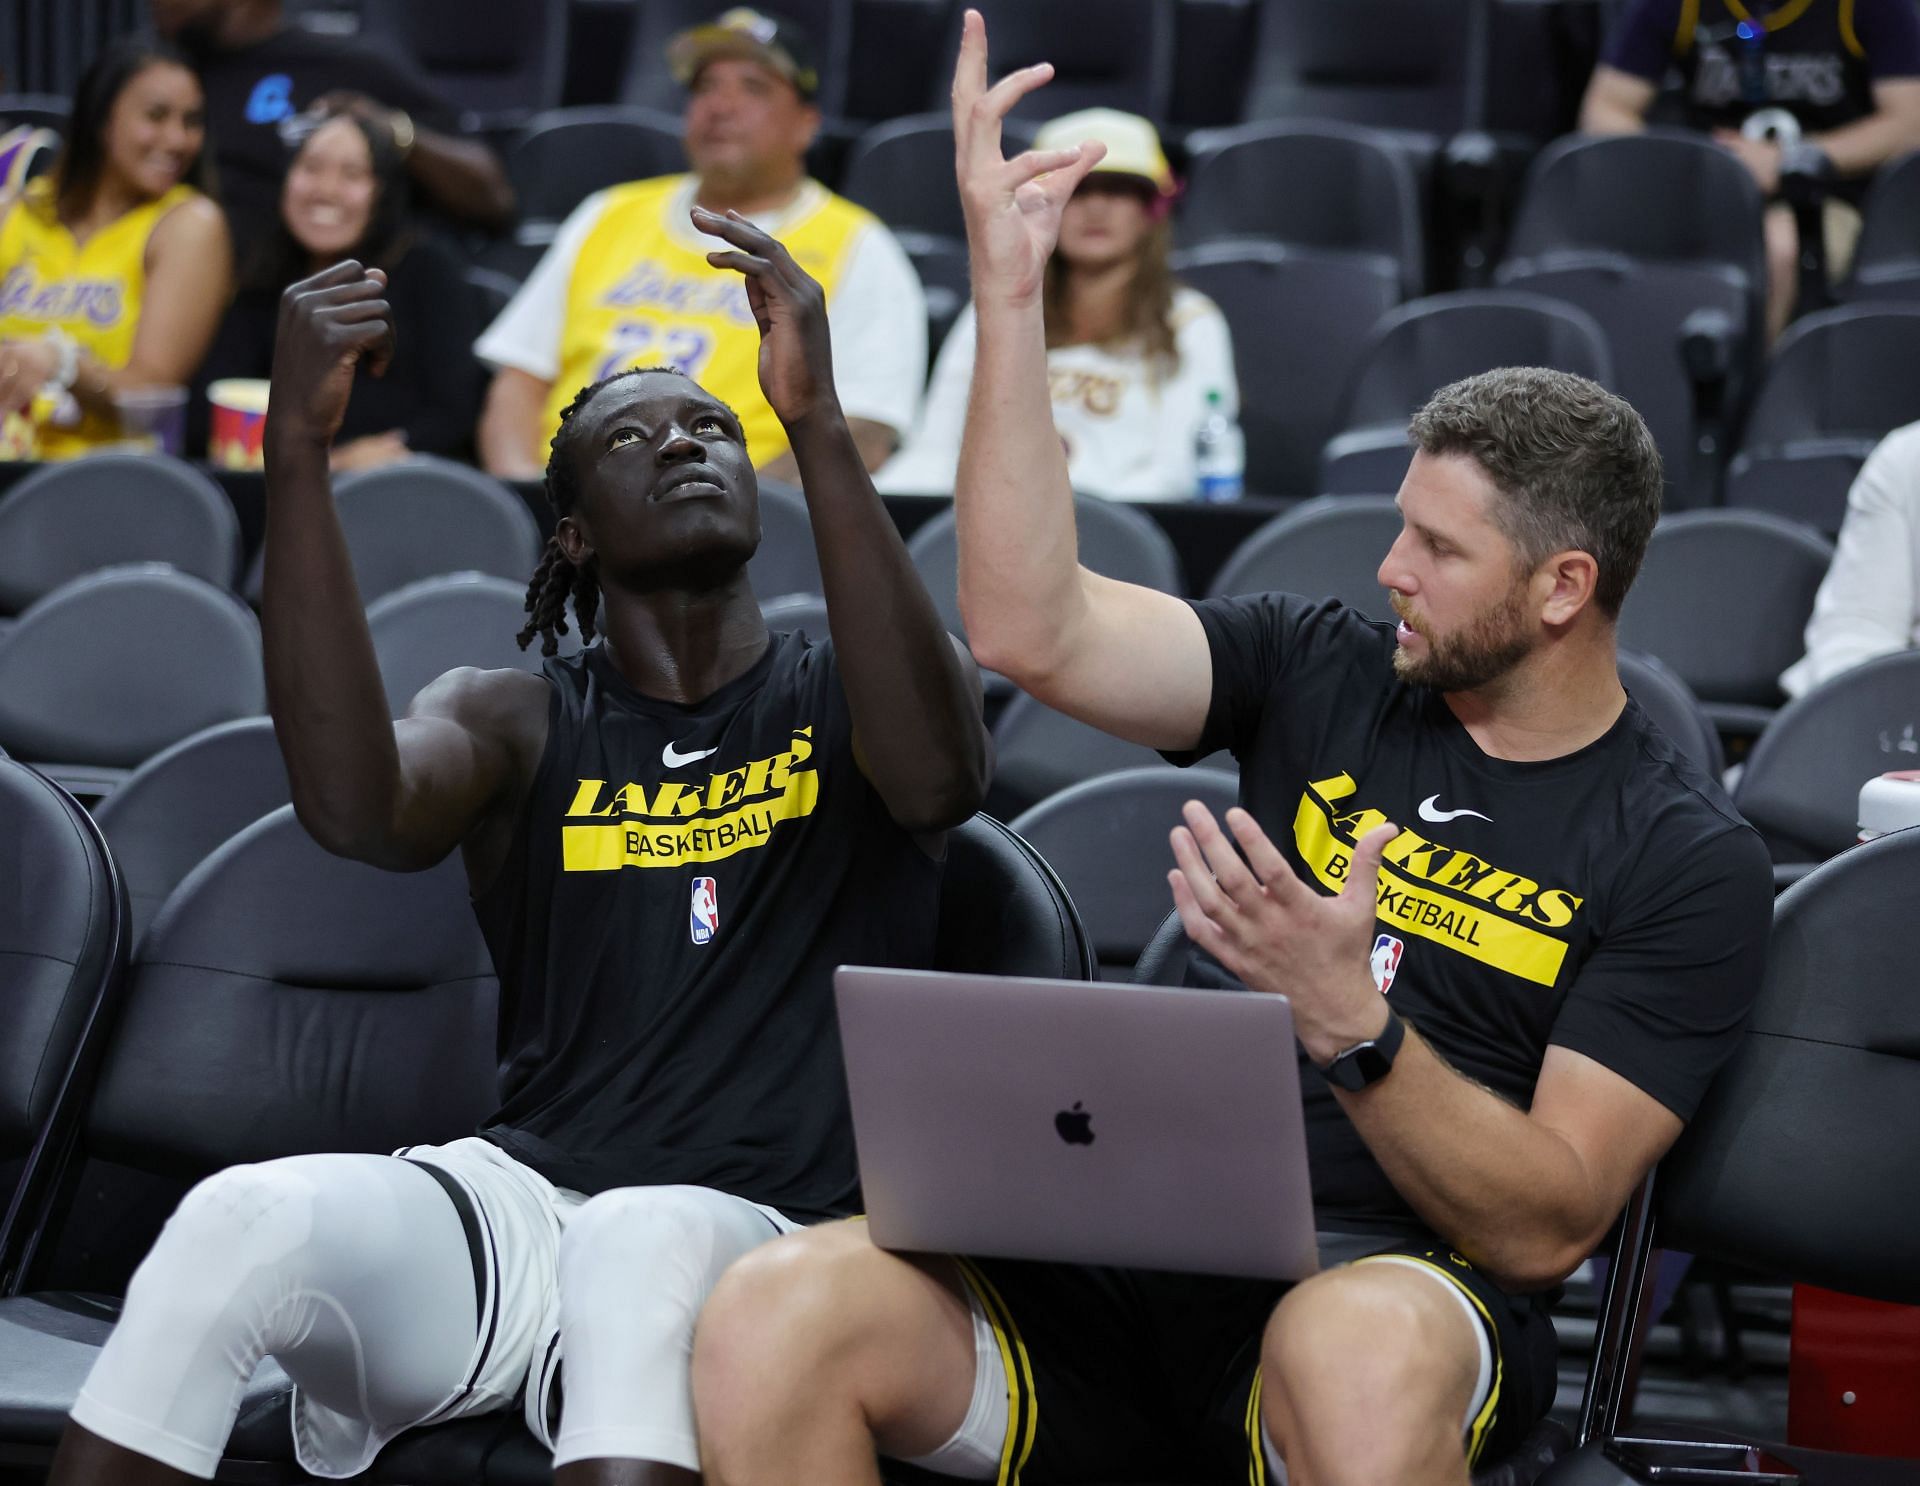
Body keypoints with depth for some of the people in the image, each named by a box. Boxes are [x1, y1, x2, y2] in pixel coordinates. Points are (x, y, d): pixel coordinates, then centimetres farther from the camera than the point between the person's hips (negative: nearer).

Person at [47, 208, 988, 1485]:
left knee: (644, 1246, -40)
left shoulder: (842, 700, 11)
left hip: (751, 1236, -2)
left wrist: (820, 422, -24)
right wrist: (297, 449, -19)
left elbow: (937, 775, -17)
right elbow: (355, 804, -11)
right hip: (520, 1193, 2)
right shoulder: (522, 726, 14)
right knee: (244, 1221, -30)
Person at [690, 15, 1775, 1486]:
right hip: (1132, 1262, 4)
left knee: (1354, 1350, -43)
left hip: (1400, 1291, -4)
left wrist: (1344, 1017, -22)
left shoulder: (1687, 858, 1)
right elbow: (1033, 631, -1)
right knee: (773, 1317, -24)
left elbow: (1547, 1224, -7)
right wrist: (1008, 290, -4)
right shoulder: (1325, 676, 13)